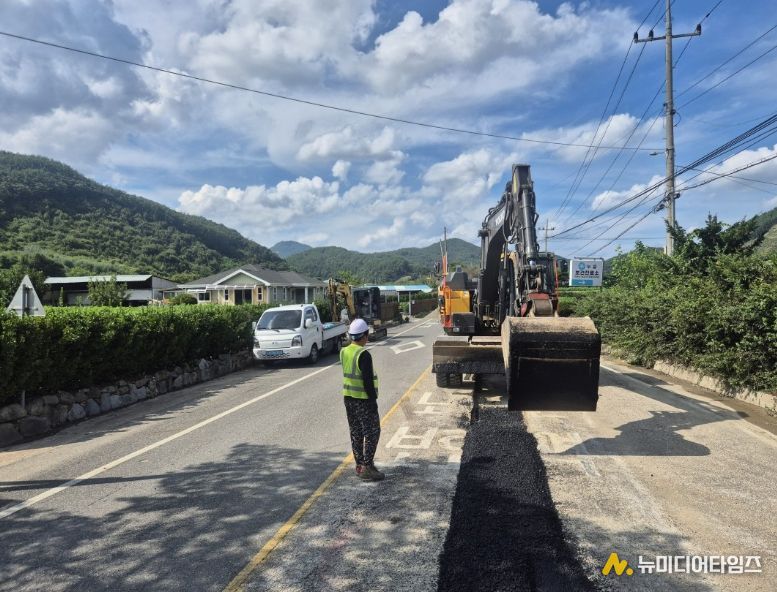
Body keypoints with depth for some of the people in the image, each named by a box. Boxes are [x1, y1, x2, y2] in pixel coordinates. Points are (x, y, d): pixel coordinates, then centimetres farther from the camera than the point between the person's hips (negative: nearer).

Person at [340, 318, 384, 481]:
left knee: (356, 432, 15)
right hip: (363, 399, -8)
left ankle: (359, 464, 23)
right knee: (372, 432, 2)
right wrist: (373, 399, -15)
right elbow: (368, 380, -21)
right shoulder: (363, 354, -19)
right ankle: (367, 467, 1)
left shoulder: (344, 352, 4)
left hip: (348, 398, 8)